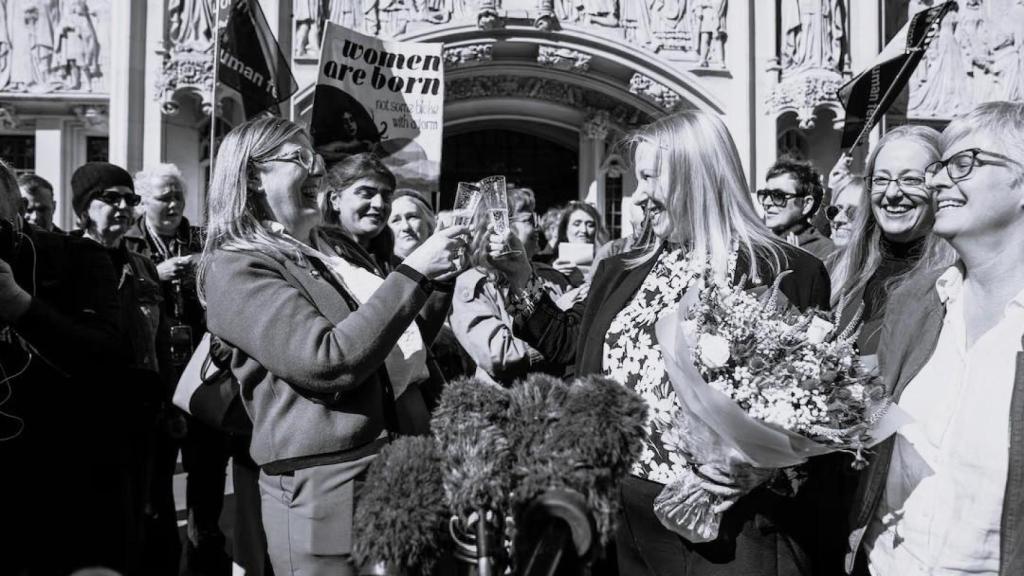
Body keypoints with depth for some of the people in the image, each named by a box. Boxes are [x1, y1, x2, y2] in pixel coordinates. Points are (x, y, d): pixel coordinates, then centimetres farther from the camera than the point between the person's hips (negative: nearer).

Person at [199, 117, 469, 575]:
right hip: (321, 490, -9)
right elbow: (327, 361, -22)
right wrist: (413, 273, -19)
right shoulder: (236, 268, -11)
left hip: (374, 473, 9)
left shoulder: (305, 259, 18)